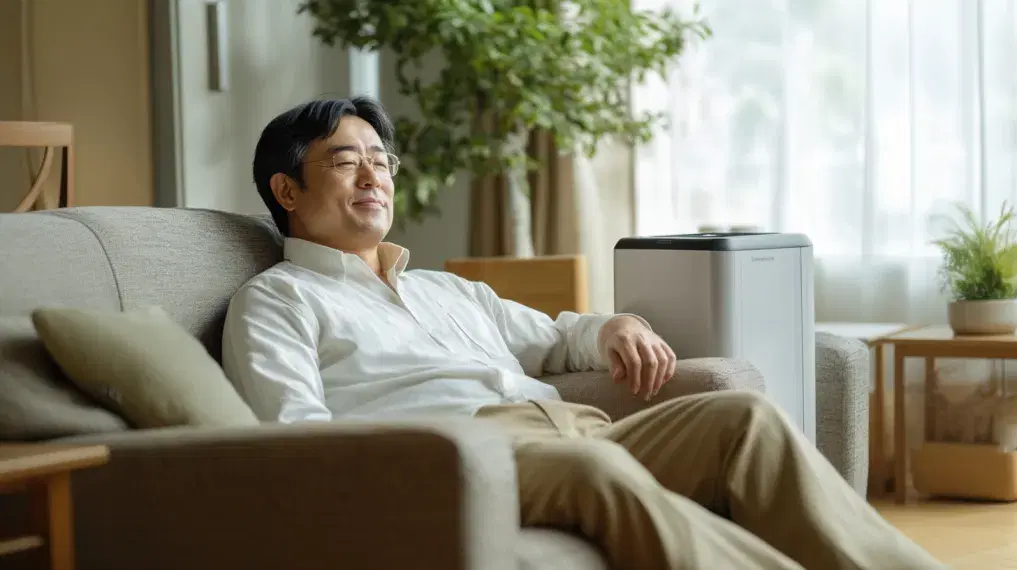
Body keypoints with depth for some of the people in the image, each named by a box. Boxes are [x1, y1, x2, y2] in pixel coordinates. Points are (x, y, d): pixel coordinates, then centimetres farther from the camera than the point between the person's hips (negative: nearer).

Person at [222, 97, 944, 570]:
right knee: (594, 465, -39)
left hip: (574, 430, 7)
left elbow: (549, 339, 43)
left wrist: (613, 329, 17)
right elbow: (298, 440, 0)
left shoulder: (448, 290, 36)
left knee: (743, 414, -19)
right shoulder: (275, 300, 15)